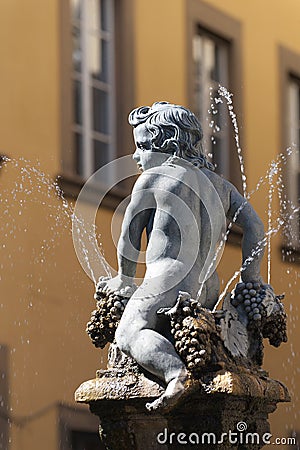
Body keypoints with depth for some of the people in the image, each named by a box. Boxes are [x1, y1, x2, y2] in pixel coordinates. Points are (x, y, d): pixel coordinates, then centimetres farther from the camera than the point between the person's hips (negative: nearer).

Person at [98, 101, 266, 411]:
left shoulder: (152, 178, 3)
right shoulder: (218, 183, 21)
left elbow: (129, 237, 7)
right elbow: (254, 227, 13)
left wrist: (124, 279, 22)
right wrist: (250, 281, 15)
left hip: (169, 282, -8)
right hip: (208, 292, 8)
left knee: (130, 333, -22)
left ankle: (175, 373, -49)